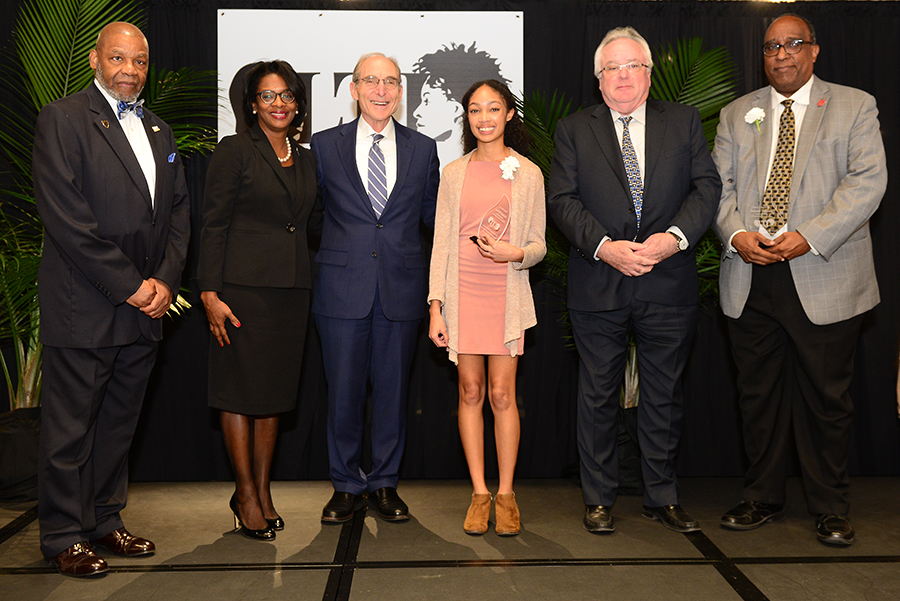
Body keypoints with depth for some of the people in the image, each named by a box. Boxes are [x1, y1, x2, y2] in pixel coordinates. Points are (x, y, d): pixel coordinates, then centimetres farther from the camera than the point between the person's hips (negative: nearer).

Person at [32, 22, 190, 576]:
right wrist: (128, 285, -15)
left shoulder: (159, 131, 16)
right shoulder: (62, 119, -4)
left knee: (119, 424, 14)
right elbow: (66, 217, -14)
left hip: (145, 308, 6)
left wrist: (165, 281, -2)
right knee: (70, 429, 4)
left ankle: (105, 522, 27)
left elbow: (179, 213, 13)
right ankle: (65, 536, 18)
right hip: (83, 309, -6)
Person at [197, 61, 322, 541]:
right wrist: (209, 292, -13)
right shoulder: (234, 151, -2)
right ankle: (246, 494, 14)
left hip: (291, 289, 6)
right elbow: (213, 225, -6)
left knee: (275, 391, 10)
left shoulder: (306, 160, 15)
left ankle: (263, 490, 22)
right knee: (241, 389, 1)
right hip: (243, 287, -5)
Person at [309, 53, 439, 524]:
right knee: (343, 391, 5)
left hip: (401, 288, 1)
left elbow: (431, 213, 15)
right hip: (343, 287, -1)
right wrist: (327, 254, 0)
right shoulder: (324, 145, 6)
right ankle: (346, 485, 21)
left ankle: (386, 484, 23)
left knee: (393, 389, 8)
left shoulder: (422, 148, 9)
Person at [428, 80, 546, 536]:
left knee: (502, 394, -2)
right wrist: (436, 306, 0)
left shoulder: (528, 173, 5)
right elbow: (442, 242, 7)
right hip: (462, 292, 2)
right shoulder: (454, 173, 9)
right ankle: (479, 493, 14)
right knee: (470, 391, 4)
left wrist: (516, 252, -16)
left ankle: (505, 493, 11)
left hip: (506, 293, -1)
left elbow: (539, 245, 7)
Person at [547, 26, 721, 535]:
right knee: (598, 397, 7)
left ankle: (663, 498, 25)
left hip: (669, 285, 1)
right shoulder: (574, 130, 6)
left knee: (665, 395, 10)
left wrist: (675, 236, -15)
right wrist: (604, 245, -17)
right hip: (598, 287, -1)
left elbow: (707, 186, 2)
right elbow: (563, 200, -2)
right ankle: (599, 499, 22)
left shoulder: (684, 121, 10)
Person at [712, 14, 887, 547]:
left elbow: (868, 180, -6)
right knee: (759, 395, 10)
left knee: (827, 398, 5)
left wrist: (809, 237, -17)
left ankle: (832, 508, 21)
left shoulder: (854, 106, 6)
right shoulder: (738, 113, 15)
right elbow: (719, 183, 9)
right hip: (750, 281, 3)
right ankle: (764, 498, 24)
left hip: (824, 278, -2)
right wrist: (736, 234, -11)